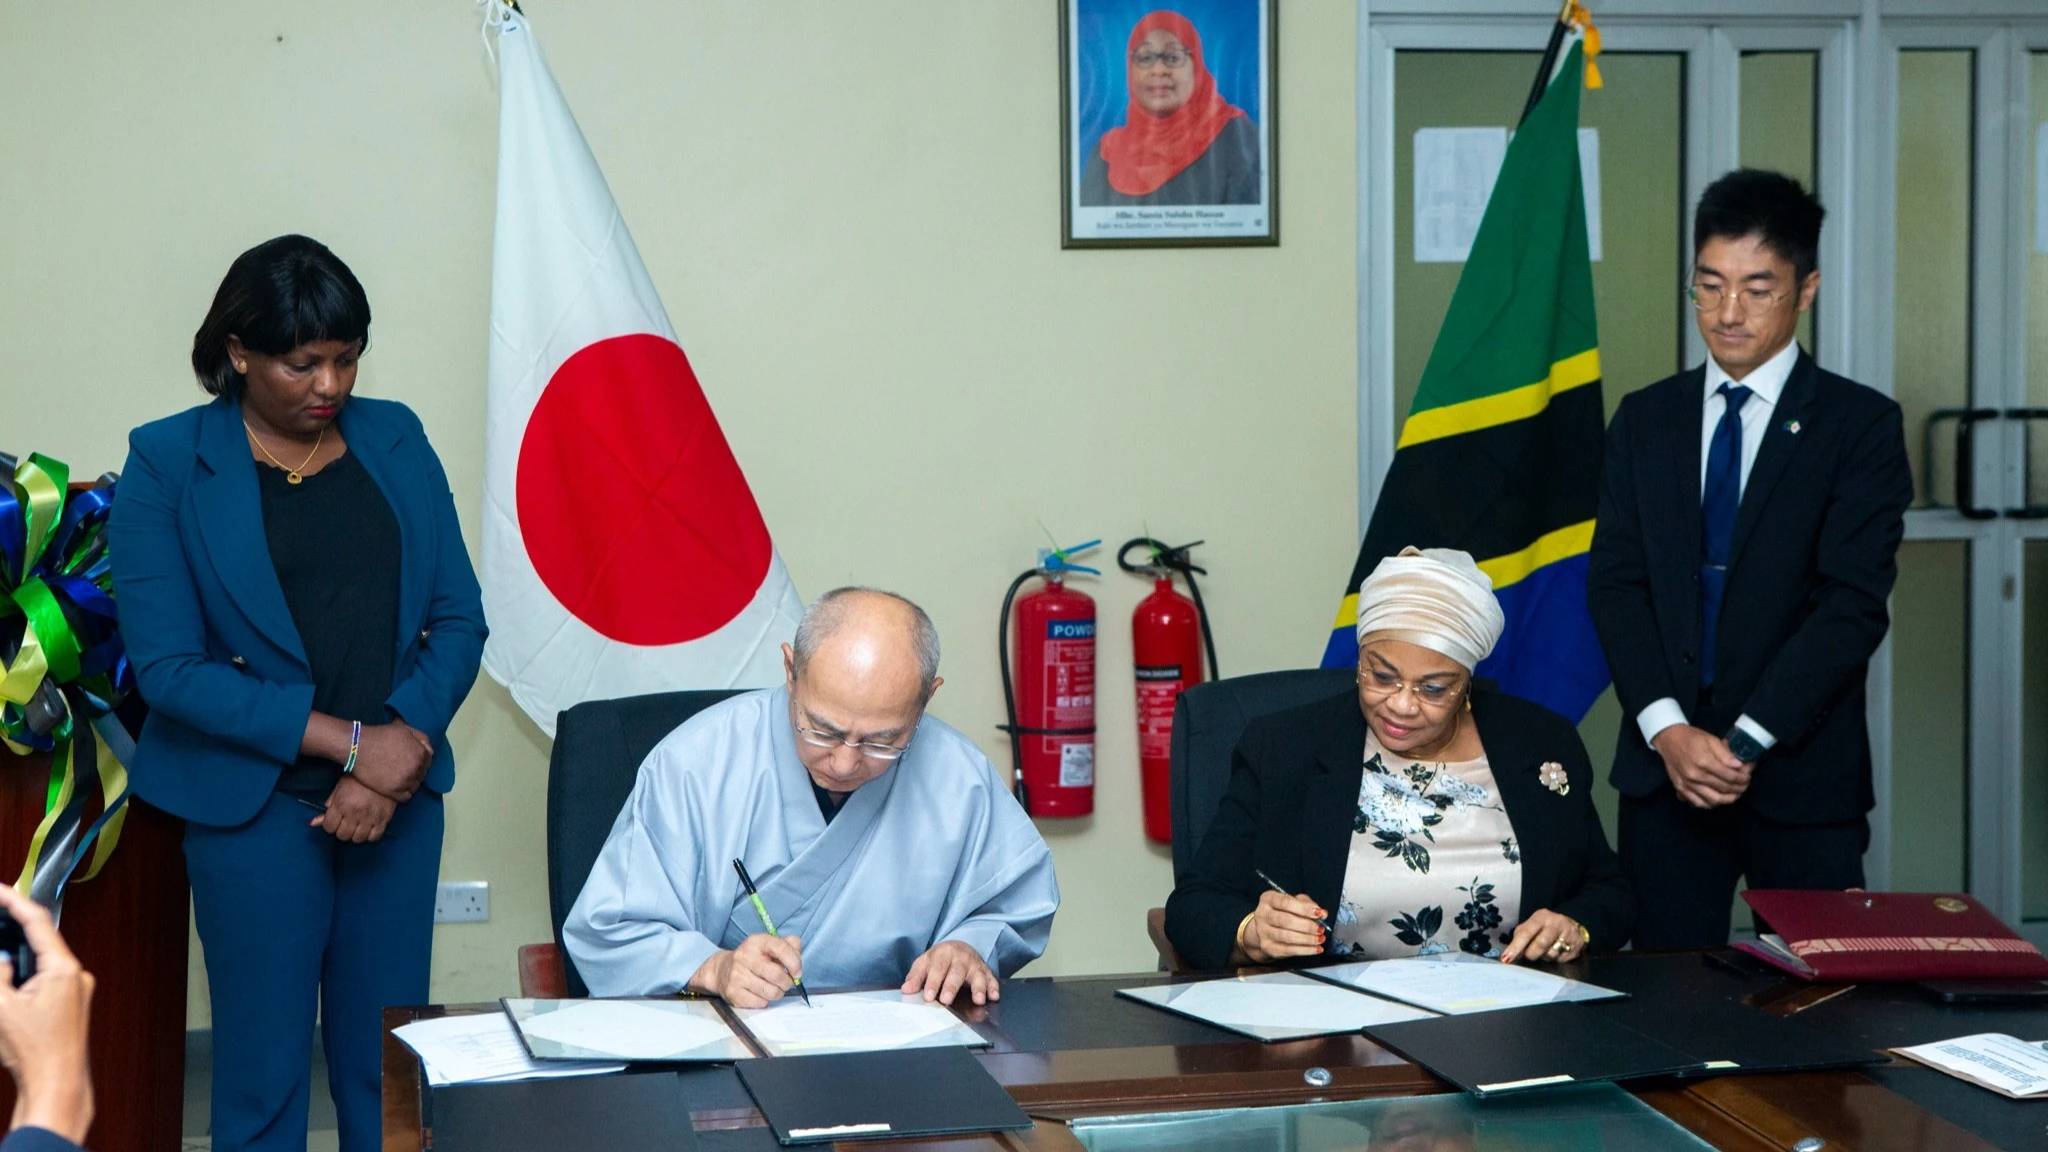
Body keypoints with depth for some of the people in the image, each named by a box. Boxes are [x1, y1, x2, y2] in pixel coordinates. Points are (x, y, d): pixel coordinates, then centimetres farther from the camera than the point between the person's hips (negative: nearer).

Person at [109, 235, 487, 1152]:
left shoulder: (395, 439, 7)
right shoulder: (166, 462, -4)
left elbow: (458, 619, 4)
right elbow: (167, 667, -11)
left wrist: (392, 766, -11)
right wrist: (349, 740, -16)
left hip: (398, 797, 3)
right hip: (254, 804, -3)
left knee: (388, 1075, 8)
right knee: (263, 1078, 3)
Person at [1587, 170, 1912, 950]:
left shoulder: (1860, 425, 0)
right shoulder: (1645, 420, 11)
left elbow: (1853, 603, -8)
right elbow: (1614, 582, 4)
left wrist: (1747, 740, -14)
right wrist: (1667, 729, -10)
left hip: (1802, 773, -2)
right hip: (1662, 765, 3)